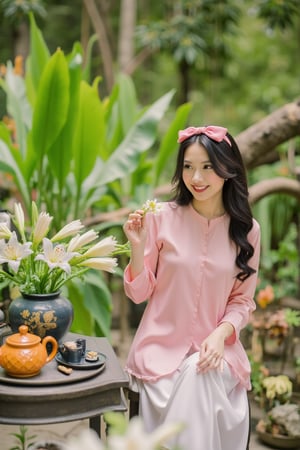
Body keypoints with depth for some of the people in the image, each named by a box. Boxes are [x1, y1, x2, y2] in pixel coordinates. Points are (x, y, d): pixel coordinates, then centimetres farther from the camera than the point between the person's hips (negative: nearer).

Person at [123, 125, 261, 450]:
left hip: (216, 348, 2)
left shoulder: (247, 230, -2)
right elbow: (139, 293, -4)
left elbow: (242, 300, 5)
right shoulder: (162, 217, -9)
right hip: (162, 348, -1)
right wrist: (137, 247, -19)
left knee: (202, 378, -28)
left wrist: (221, 334, -14)